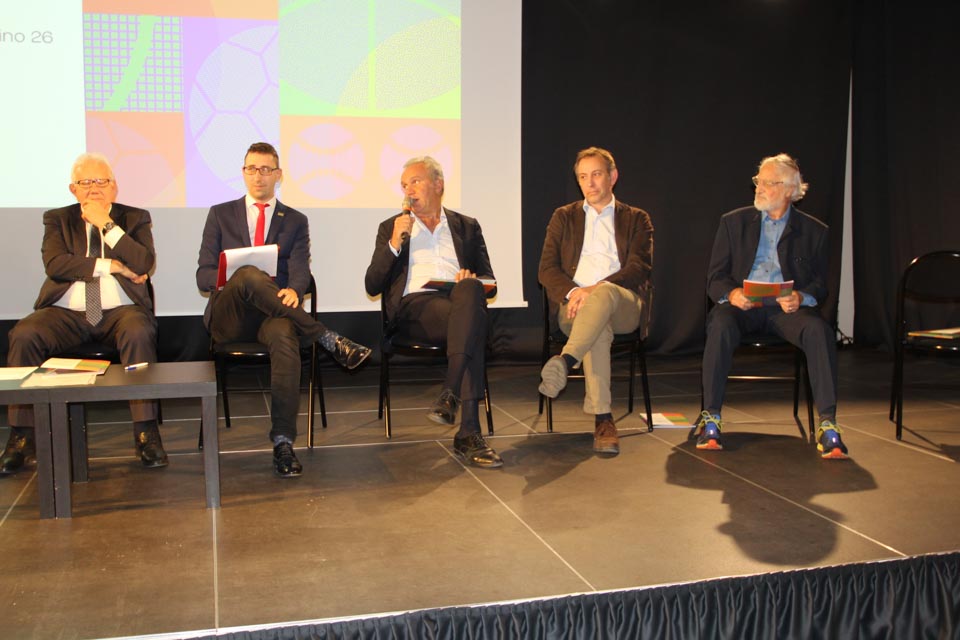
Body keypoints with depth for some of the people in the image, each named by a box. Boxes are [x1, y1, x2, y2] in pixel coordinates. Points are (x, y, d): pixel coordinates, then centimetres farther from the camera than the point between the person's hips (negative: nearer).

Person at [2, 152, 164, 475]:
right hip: (66, 313, 2)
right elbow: (55, 264, -4)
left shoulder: (134, 218, 12)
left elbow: (144, 265, -6)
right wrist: (109, 266, -8)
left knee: (139, 333, -35)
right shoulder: (57, 219, 15)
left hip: (120, 311, -1)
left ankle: (146, 432, -29)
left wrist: (107, 225, -8)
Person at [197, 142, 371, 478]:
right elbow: (203, 276, 8)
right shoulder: (220, 214, 17)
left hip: (273, 314, 0)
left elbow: (300, 272, 2)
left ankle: (283, 443, -40)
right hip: (229, 317, 0)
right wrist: (232, 278, -16)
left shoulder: (295, 221, 18)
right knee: (249, 275, -35)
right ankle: (329, 339, -30)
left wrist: (292, 291, -24)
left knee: (285, 335, -38)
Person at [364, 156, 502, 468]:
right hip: (414, 305, -2)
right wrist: (394, 244, -2)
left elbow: (489, 283, 19)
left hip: (459, 301, 2)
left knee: (470, 289, -38)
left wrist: (472, 280, -6)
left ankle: (450, 393, -42)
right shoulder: (391, 228, 22)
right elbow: (372, 286, 12)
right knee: (473, 322, -36)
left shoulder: (467, 226, 24)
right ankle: (469, 432, -40)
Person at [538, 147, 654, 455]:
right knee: (599, 327, -37)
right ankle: (602, 418, -42)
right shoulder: (563, 217, 23)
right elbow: (547, 269, 12)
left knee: (604, 295, -39)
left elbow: (640, 267, 2)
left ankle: (565, 362, -59)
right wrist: (572, 291, -11)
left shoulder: (637, 219, 19)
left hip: (623, 305, -1)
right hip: (574, 304, 1)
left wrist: (597, 288, -16)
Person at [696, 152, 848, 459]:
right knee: (720, 326, -34)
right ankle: (710, 418, -29)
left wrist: (801, 297, -18)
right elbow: (715, 277, 9)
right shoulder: (734, 222, 14)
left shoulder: (814, 230, 13)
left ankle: (827, 424, -31)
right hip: (742, 305, 0)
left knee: (819, 329, -32)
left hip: (787, 307, 0)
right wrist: (731, 294, -16)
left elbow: (821, 283, 7)